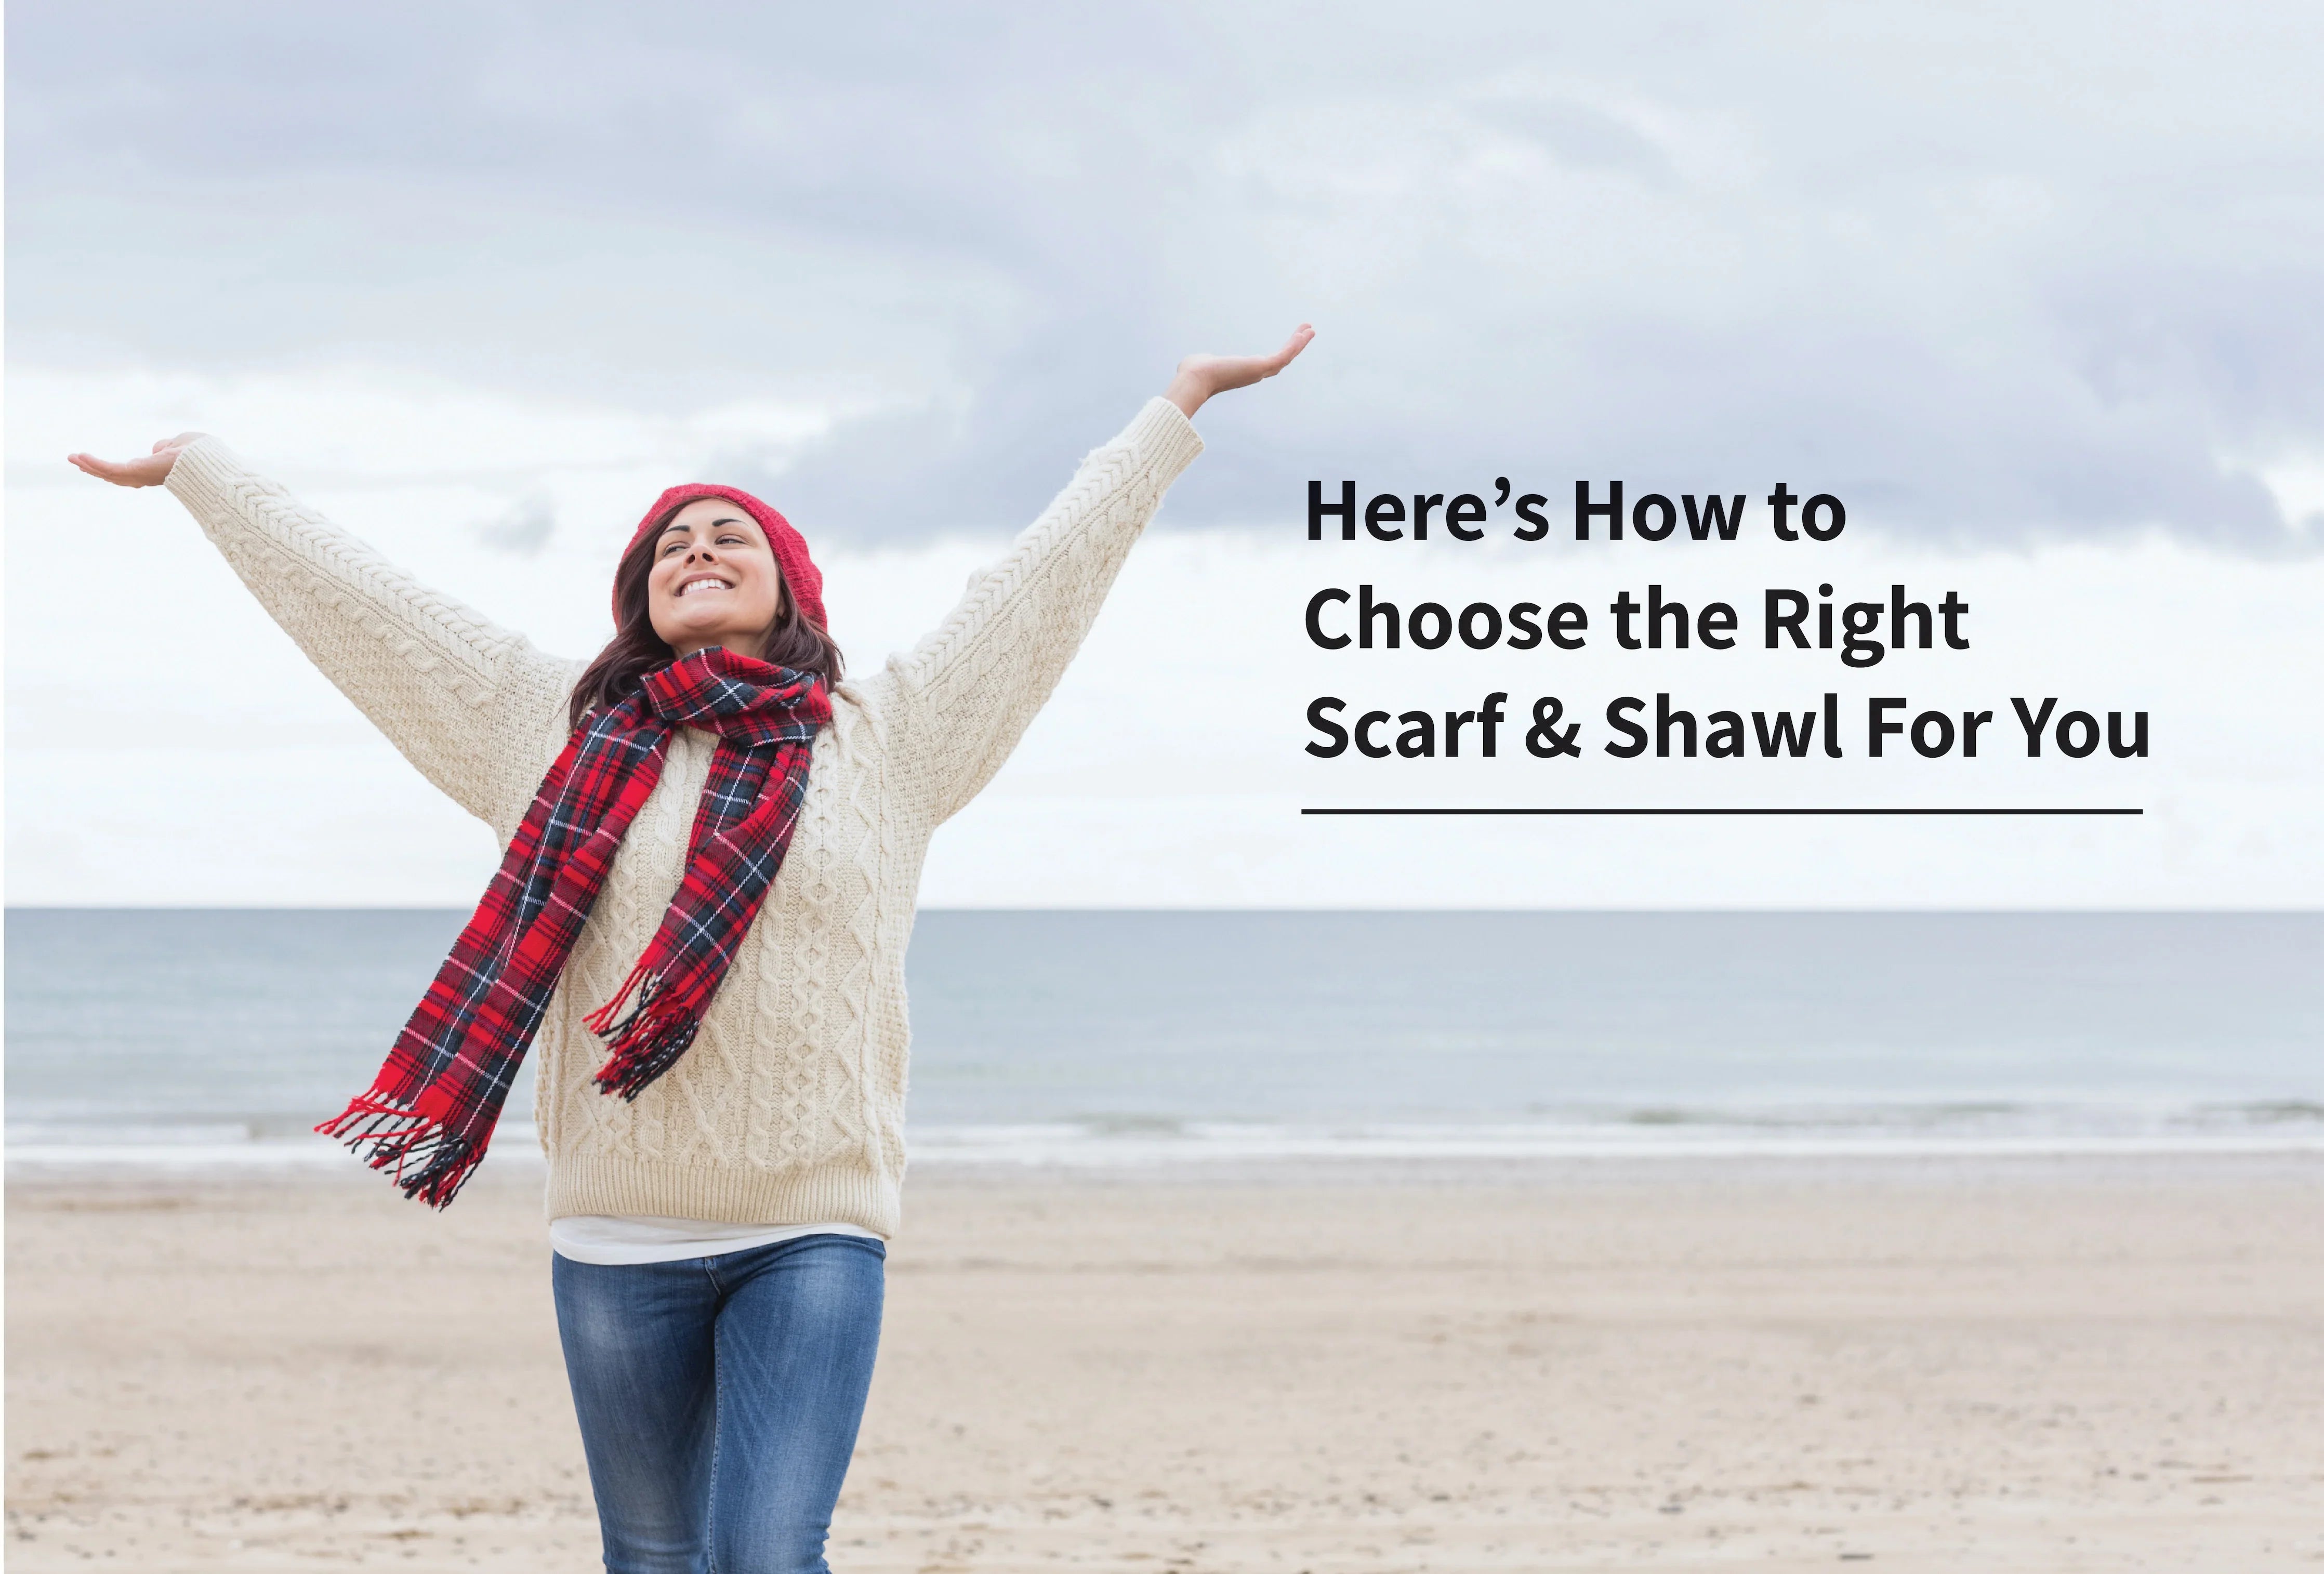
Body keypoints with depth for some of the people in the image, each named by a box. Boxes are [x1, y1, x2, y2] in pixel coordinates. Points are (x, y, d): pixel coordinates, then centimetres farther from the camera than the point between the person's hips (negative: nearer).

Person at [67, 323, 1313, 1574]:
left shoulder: (886, 735, 8)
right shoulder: (553, 730, 11)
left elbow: (1051, 572, 13)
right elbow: (356, 600, 16)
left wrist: (1179, 406, 16)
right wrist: (194, 472, 21)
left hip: (815, 1227, -2)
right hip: (617, 1237, 2)